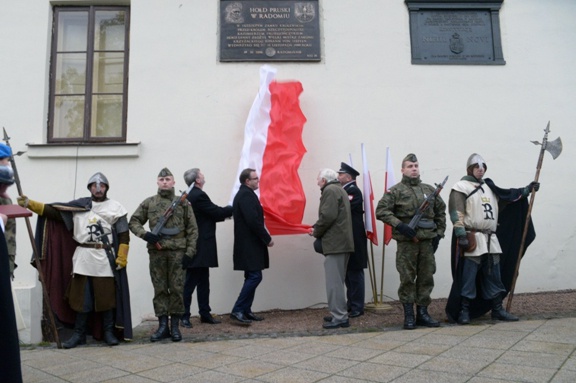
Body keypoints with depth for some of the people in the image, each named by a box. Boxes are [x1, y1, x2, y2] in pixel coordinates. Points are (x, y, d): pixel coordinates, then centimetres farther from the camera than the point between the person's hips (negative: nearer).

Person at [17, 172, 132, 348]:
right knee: (81, 297, 7)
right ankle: (79, 334, 19)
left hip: (105, 258, -2)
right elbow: (53, 211, 4)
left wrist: (122, 257, -6)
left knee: (107, 297, 4)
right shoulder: (79, 205, 9)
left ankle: (109, 332, 17)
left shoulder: (115, 207, 3)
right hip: (83, 257, 2)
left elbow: (124, 235, 0)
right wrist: (29, 203, -7)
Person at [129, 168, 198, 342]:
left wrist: (190, 251, -4)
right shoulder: (148, 203, 9)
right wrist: (145, 234, -8)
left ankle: (175, 326, 13)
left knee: (177, 289, 2)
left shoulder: (183, 203, 5)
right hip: (156, 251, 2)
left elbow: (192, 229, 3)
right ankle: (163, 326, 15)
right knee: (160, 289, 6)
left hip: (177, 251, -1)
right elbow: (134, 222, 12)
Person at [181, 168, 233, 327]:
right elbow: (217, 212, -15)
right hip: (199, 248, -10)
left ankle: (205, 314, 21)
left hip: (199, 247, 10)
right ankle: (184, 316, 4)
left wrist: (225, 213, 10)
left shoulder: (190, 196, 15)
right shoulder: (199, 195, -16)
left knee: (203, 282, 14)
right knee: (190, 283, -3)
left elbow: (210, 215, 17)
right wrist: (232, 209, 1)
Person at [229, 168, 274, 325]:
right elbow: (253, 221, -22)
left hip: (249, 244, 11)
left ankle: (245, 310, 19)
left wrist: (264, 237, 12)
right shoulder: (247, 195, -14)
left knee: (251, 277, 13)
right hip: (250, 245, -11)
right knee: (255, 277, -9)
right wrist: (268, 239, -14)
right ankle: (237, 310, -5)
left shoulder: (243, 194, 17)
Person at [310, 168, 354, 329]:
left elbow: (328, 216, -20)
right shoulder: (339, 189, 23)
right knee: (337, 280, 15)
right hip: (341, 241, 11)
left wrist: (316, 232, -5)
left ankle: (339, 317, -5)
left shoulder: (330, 190, -8)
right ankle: (339, 314, 22)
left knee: (334, 281, -7)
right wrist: (316, 228, 11)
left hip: (335, 242, -11)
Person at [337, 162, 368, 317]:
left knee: (354, 273, -2)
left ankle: (357, 307, 5)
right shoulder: (346, 191, 17)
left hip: (353, 239, -9)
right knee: (348, 273, 14)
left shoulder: (353, 191, -13)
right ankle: (351, 304, 23)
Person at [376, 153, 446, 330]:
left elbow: (441, 211, 20)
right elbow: (381, 211, -8)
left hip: (428, 240, 4)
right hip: (406, 241, -4)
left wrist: (439, 233, 11)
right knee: (407, 278, 1)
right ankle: (409, 315, 12)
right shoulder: (396, 191, -1)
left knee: (426, 277, 8)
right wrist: (399, 225, -16)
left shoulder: (430, 189, 13)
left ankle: (423, 313, 20)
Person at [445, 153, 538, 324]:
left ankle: (497, 310, 22)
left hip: (491, 240, 8)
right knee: (468, 277, -5)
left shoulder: (489, 187, 20)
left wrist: (527, 190, 25)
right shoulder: (461, 187, -4)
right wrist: (461, 235, -21)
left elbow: (507, 196, 32)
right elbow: (456, 213, -13)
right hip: (472, 239, -7)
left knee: (494, 276, 12)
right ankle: (463, 312, 3)